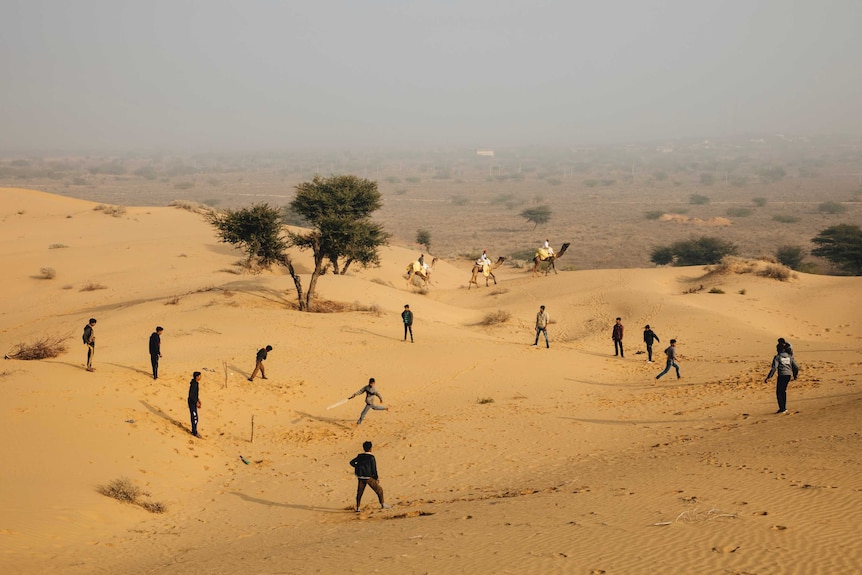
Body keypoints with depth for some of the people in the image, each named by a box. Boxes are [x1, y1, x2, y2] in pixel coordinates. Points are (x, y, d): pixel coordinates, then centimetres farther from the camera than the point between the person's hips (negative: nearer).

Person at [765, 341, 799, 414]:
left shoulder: (777, 357, -5)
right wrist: (795, 375, 29)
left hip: (781, 375, -6)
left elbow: (774, 368, -14)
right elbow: (796, 367, 12)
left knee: (779, 392, 2)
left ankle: (782, 409, -3)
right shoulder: (789, 357, 11)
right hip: (789, 375, 6)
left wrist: (768, 377, -14)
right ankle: (784, 408, 23)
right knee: (783, 391, 21)